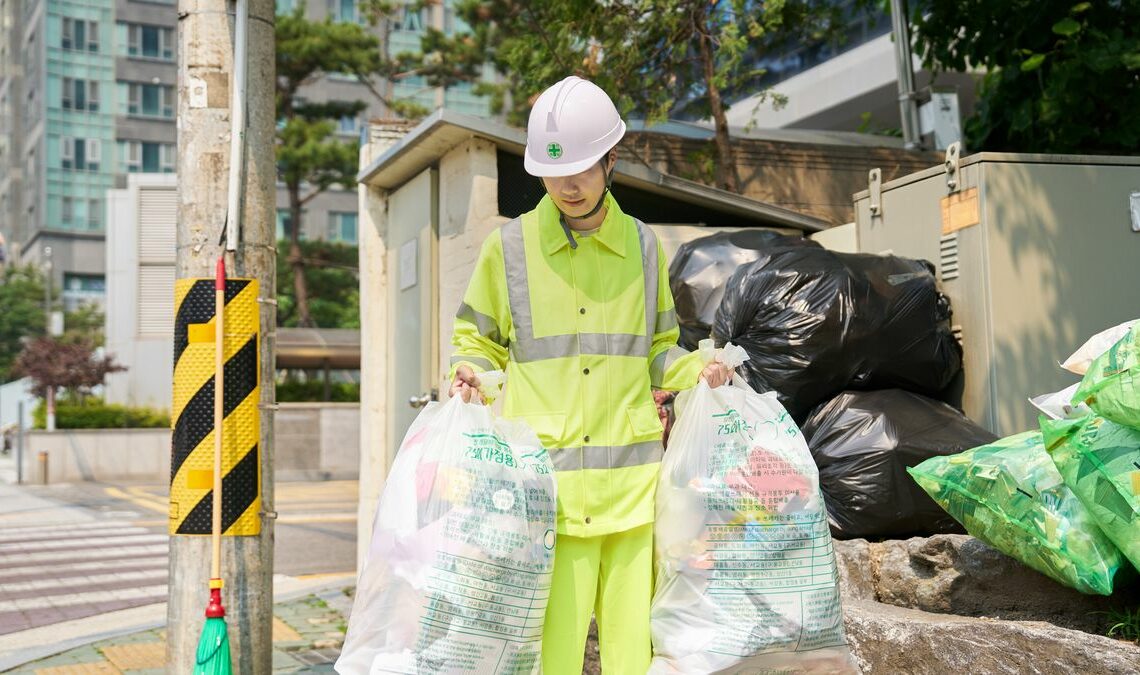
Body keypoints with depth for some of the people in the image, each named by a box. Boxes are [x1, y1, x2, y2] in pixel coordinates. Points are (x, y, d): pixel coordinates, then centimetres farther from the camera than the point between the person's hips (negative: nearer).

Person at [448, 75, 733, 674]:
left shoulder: (643, 248, 12)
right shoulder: (510, 247, 5)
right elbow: (477, 341, 15)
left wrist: (697, 373, 3)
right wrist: (469, 379, -5)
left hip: (631, 480, 2)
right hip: (546, 480, -2)